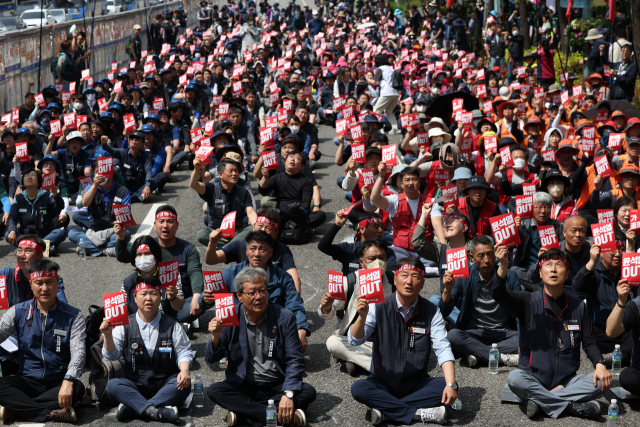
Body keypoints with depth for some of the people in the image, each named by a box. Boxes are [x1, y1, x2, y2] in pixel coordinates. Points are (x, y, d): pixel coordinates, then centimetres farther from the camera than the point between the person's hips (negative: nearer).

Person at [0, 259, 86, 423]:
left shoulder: (73, 316, 0)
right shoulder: (18, 312, 7)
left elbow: (78, 352, -12)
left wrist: (68, 380, -31)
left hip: (58, 383, -1)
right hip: (28, 380, 1)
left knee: (77, 388, -34)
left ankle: (16, 410, -28)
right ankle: (52, 413, -31)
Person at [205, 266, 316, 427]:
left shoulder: (284, 318, -5)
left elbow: (295, 360, -7)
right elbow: (211, 359, -1)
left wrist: (288, 394, -22)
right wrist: (216, 337, -24)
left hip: (277, 387, 0)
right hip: (243, 387, 1)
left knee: (308, 392, -24)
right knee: (214, 391, -27)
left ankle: (242, 412, -25)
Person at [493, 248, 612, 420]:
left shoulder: (578, 307, 8)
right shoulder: (528, 302, -2)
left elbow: (589, 342, 10)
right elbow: (499, 295, -20)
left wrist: (599, 364, -12)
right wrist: (503, 266, -39)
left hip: (567, 381, 3)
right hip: (534, 378, -3)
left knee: (602, 382, -23)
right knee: (515, 379, -34)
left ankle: (540, 400, -21)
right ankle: (572, 406, -25)